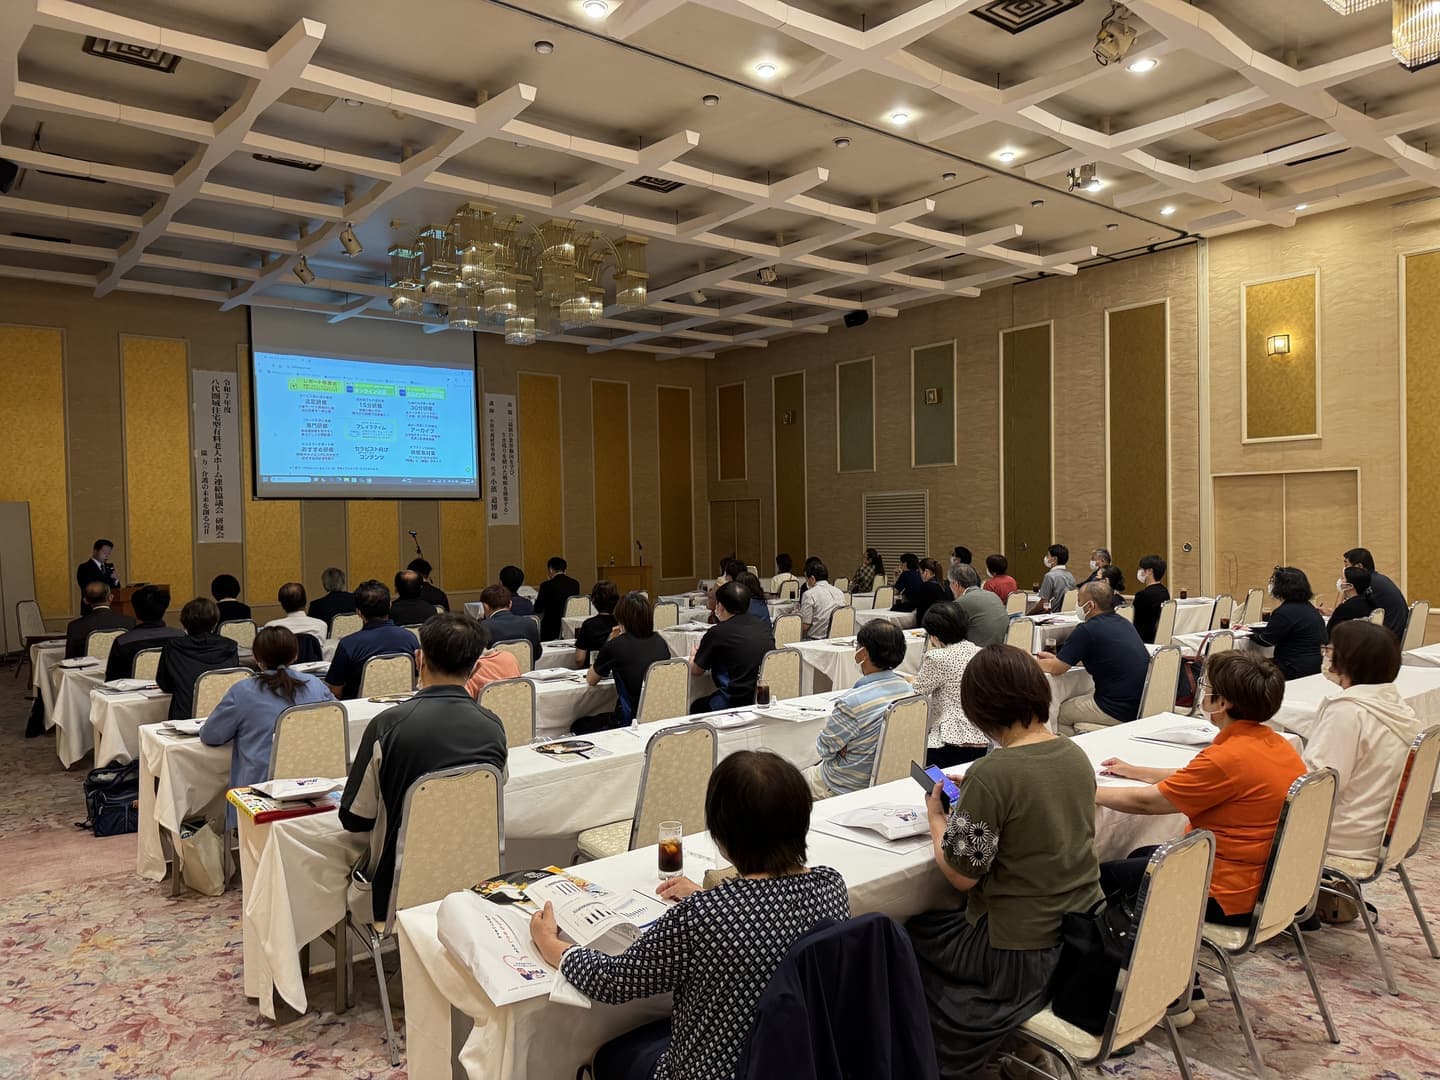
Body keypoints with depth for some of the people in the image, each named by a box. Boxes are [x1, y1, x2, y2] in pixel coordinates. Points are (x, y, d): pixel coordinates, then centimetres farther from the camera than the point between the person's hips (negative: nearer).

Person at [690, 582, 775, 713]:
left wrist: (695, 654, 25)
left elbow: (695, 671, 2)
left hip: (736, 703, -6)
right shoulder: (765, 625, 5)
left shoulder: (717, 633, -11)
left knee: (696, 706, 19)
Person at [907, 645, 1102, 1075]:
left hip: (1022, 953, -7)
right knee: (944, 921, 27)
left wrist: (936, 818, -2)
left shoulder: (992, 773, -25)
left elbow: (961, 875, -18)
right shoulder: (1077, 755, -3)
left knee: (912, 934, 19)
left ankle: (939, 1058, 34)